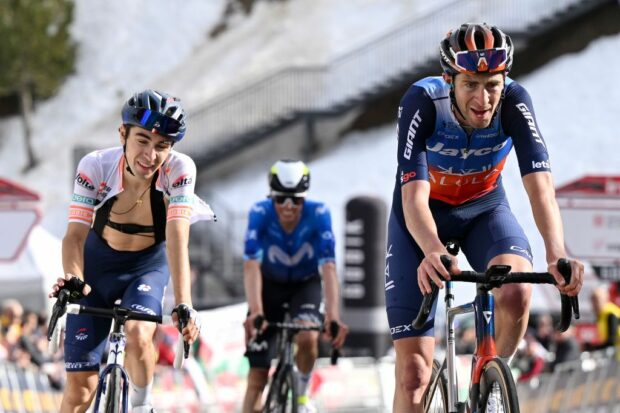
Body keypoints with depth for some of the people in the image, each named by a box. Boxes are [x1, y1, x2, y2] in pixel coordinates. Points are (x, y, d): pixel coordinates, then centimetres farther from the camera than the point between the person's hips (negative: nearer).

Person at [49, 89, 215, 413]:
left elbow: (177, 239, -33)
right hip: (97, 267, 0)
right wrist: (73, 280, -51)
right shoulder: (95, 167, -25)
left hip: (148, 267, 0)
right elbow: (75, 234, -30)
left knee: (138, 335, -32)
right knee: (80, 387, -4)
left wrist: (183, 305, -46)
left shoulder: (179, 170, -25)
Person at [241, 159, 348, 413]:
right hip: (270, 286, 1)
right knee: (257, 375, -7)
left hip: (305, 285, 0)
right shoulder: (260, 213, -29)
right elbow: (252, 265, -36)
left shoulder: (318, 214, -28)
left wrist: (333, 315, -48)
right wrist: (255, 312, -50)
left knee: (307, 338, -31)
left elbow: (328, 267, -35)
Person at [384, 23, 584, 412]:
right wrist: (432, 251, -62)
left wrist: (557, 254, -56)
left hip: (484, 209, 1)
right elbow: (414, 196, -41)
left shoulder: (514, 101, -27)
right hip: (422, 220, -1)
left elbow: (540, 185, -37)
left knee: (516, 292, -33)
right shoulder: (422, 103, -31)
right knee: (414, 375, -10)